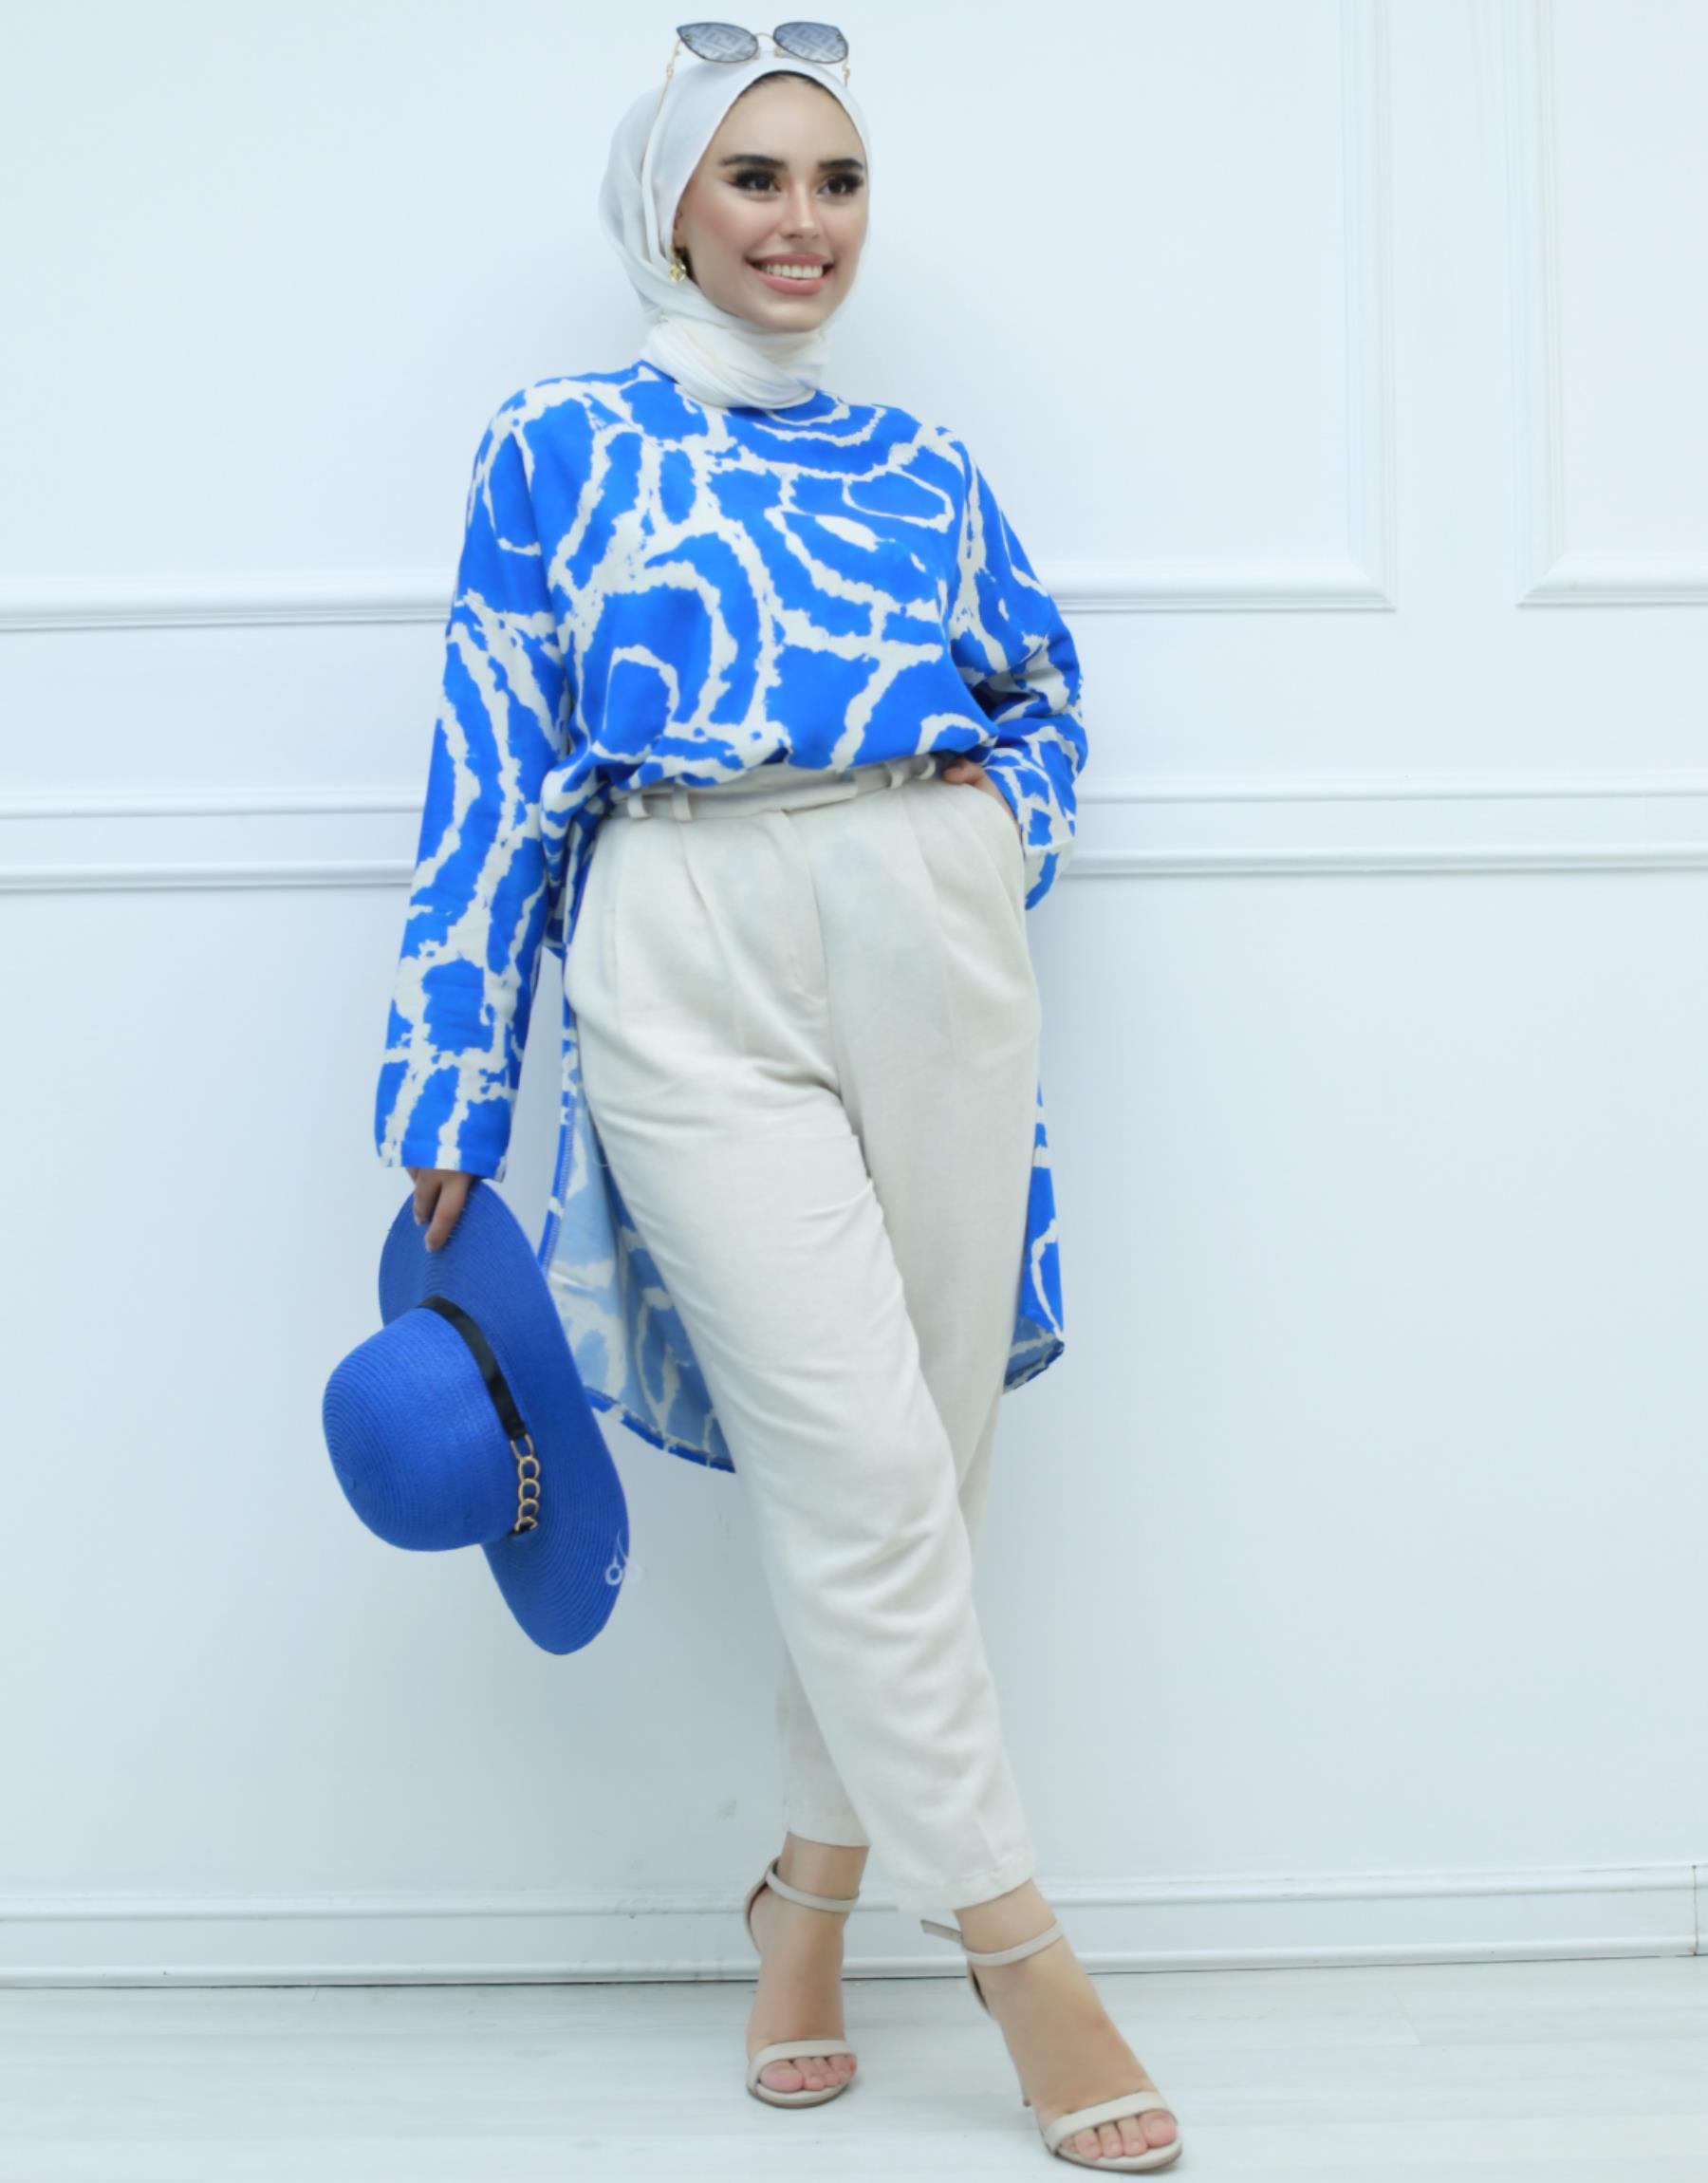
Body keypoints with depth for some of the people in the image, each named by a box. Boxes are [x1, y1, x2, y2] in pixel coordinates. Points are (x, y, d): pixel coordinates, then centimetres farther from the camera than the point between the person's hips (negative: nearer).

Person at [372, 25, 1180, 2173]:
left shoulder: (925, 464, 16)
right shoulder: (559, 445, 8)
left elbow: (1046, 690, 28)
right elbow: (488, 779, 4)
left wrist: (996, 845, 5)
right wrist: (444, 1108, 1)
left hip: (938, 958, 4)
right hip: (689, 980, -3)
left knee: (915, 1456, 5)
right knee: (860, 1462, -9)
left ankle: (813, 1881, 24)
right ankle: (1015, 1942, 3)